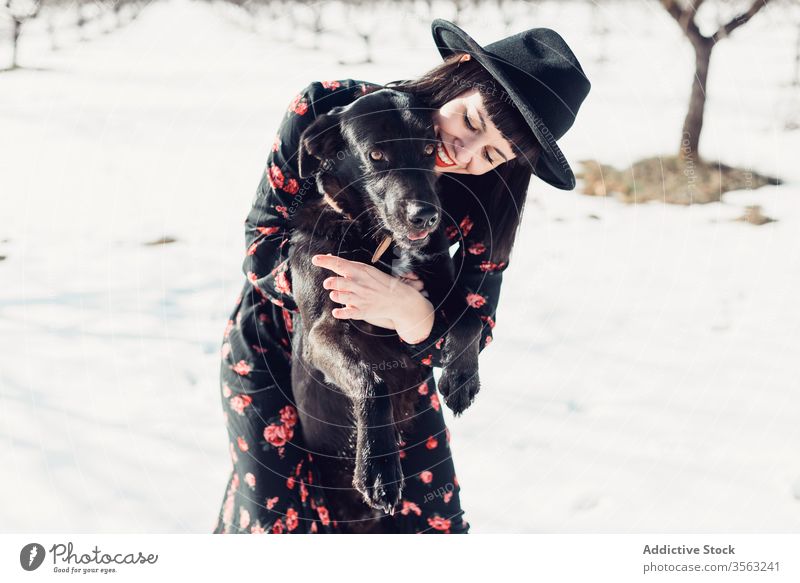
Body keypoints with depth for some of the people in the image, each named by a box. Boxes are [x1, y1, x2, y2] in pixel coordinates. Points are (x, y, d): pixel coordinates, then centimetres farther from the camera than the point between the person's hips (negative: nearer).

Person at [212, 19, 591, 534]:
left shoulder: (488, 201, -18)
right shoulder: (326, 110, -22)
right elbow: (264, 243, -18)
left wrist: (411, 314, -41)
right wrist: (335, 290, -37)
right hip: (273, 352, -2)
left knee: (430, 522, 1)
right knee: (282, 523, -6)